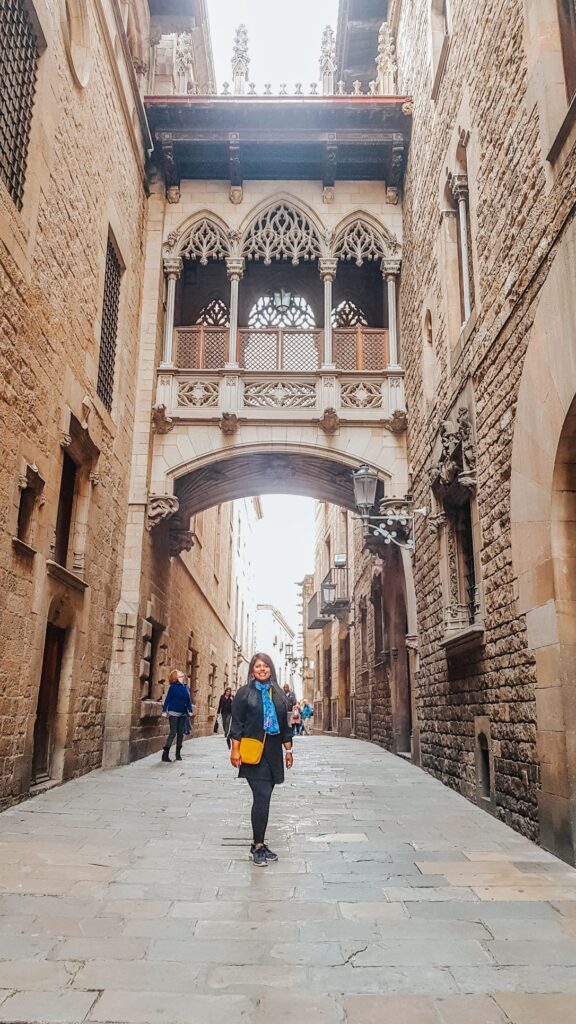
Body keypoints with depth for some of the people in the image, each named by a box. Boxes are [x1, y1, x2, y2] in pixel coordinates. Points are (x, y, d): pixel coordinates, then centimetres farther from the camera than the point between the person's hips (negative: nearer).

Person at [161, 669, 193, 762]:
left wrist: (190, 710, 12)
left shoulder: (186, 687, 9)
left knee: (181, 733, 8)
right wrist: (165, 710, -13)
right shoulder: (173, 687, -8)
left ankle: (178, 753, 18)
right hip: (174, 713, -6)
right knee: (173, 733, -8)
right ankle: (165, 753, -4)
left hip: (182, 714, 6)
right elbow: (168, 699, -9)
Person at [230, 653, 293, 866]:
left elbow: (284, 724, 16)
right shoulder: (244, 693, -1)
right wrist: (235, 749, -10)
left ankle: (259, 843, 18)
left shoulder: (278, 694, 11)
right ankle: (258, 846, -2)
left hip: (273, 753, 5)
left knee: (263, 798, 8)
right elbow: (237, 722, -4)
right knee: (262, 796, -12)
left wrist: (288, 749, 14)